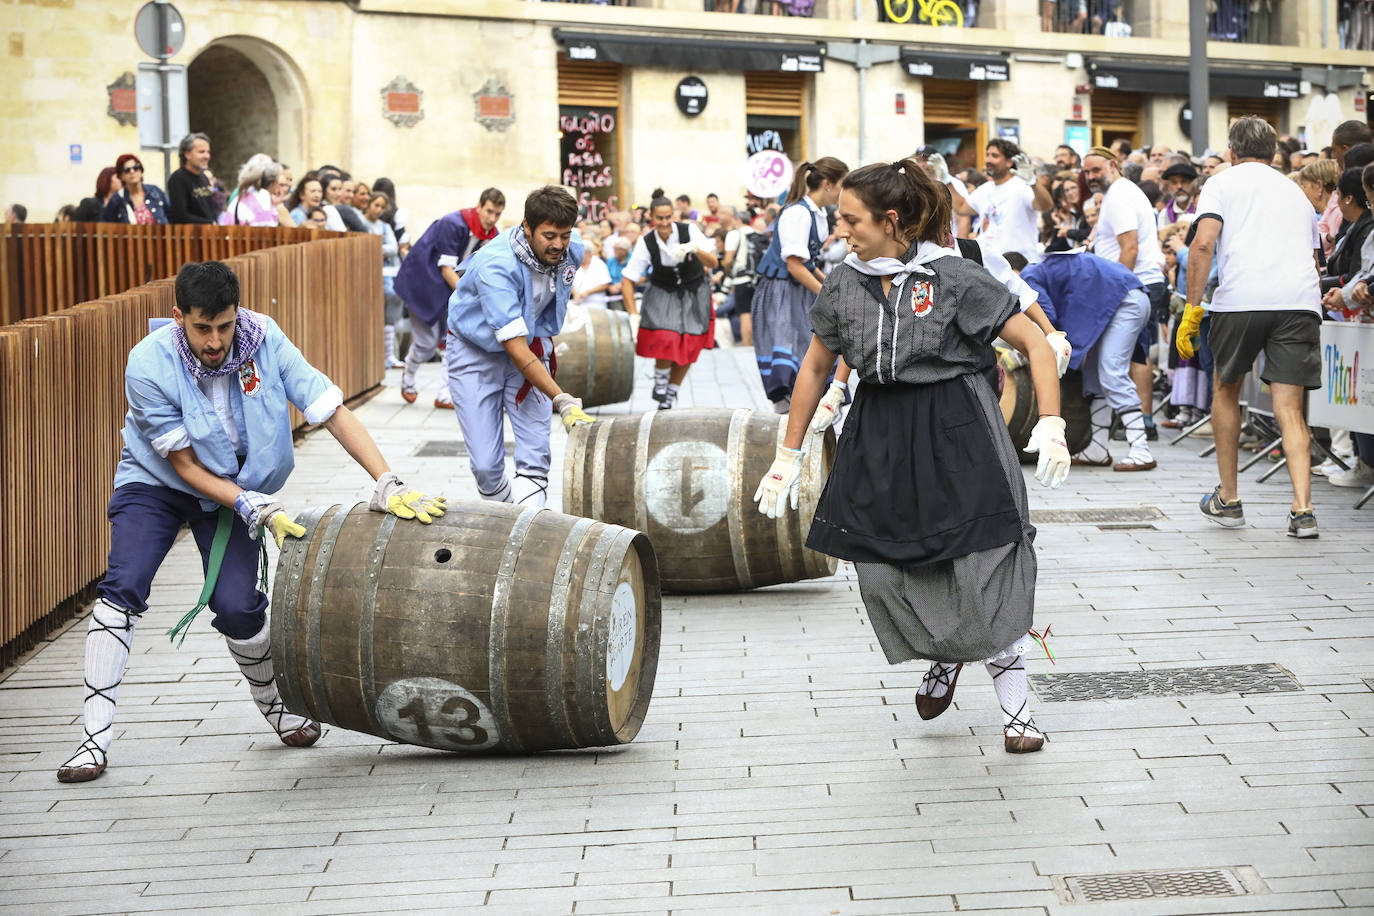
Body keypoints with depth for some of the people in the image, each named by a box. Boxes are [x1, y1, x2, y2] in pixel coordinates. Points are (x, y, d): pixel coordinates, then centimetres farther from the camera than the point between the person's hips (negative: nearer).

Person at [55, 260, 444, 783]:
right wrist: (253, 507, -29)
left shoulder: (265, 342, -23)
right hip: (156, 482, -1)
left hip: (238, 486, 1)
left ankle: (274, 705, 16)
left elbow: (333, 412, -21)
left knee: (237, 604, -14)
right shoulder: (149, 365, -28)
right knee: (123, 587, -20)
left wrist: (387, 485, -28)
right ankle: (96, 738, -14)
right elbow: (185, 465, -20)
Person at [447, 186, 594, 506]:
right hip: (477, 352, -4)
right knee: (486, 464, -6)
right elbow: (515, 347, -37)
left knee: (535, 456, -12)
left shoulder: (573, 251, -14)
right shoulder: (495, 265, -34)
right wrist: (563, 401, -42)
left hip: (532, 345, 4)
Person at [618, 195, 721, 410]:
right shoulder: (646, 242, -18)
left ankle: (672, 394, 18)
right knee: (665, 340, -21)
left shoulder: (689, 231, -20)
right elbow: (627, 280, -13)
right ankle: (660, 382, 7)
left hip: (694, 293, 1)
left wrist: (695, 249, -44)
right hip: (662, 294, -1)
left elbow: (713, 264, -24)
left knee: (688, 347, -2)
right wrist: (634, 315, -20)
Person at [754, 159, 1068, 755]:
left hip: (957, 435, -4)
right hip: (880, 437, 5)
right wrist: (788, 455, 17)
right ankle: (945, 654, 32)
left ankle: (1015, 711, 9)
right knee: (883, 573, 0)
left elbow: (1036, 344, -8)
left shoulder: (953, 278, -11)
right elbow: (815, 368, 15)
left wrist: (1051, 425, -19)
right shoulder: (844, 284, 3)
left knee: (982, 571, -6)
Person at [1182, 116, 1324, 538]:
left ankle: (1228, 500, 24)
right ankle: (1302, 509, -14)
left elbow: (1203, 244, -2)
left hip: (1241, 297, -3)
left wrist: (1191, 308, -1)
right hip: (1300, 298, 3)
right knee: (1289, 408, 2)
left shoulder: (1222, 183, 14)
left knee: (1226, 390, 18)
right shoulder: (1295, 191, 30)